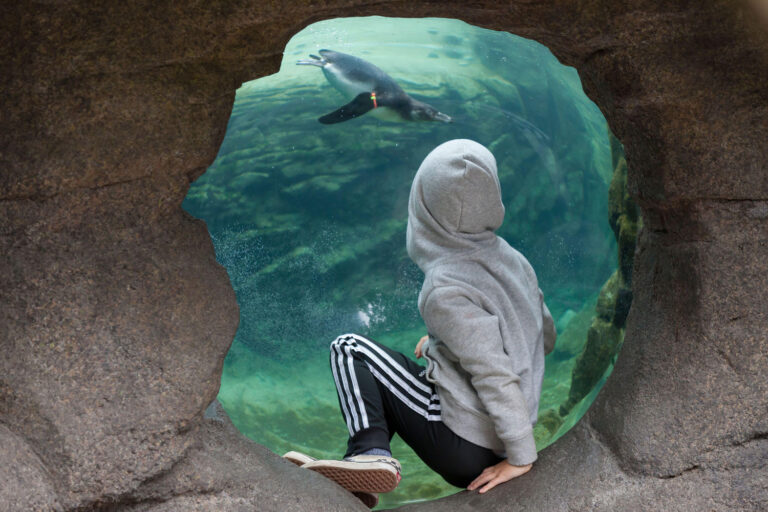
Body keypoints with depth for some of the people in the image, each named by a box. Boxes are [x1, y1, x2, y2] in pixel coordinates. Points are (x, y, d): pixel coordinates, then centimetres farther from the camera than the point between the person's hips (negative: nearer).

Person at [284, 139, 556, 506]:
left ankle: (370, 451, -15)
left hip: (460, 444, -8)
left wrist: (520, 457, -15)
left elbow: (494, 376, -24)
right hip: (493, 446, 8)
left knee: (349, 349, 2)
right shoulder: (513, 261, 3)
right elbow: (545, 338, 16)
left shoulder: (446, 290, -19)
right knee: (385, 385, 28)